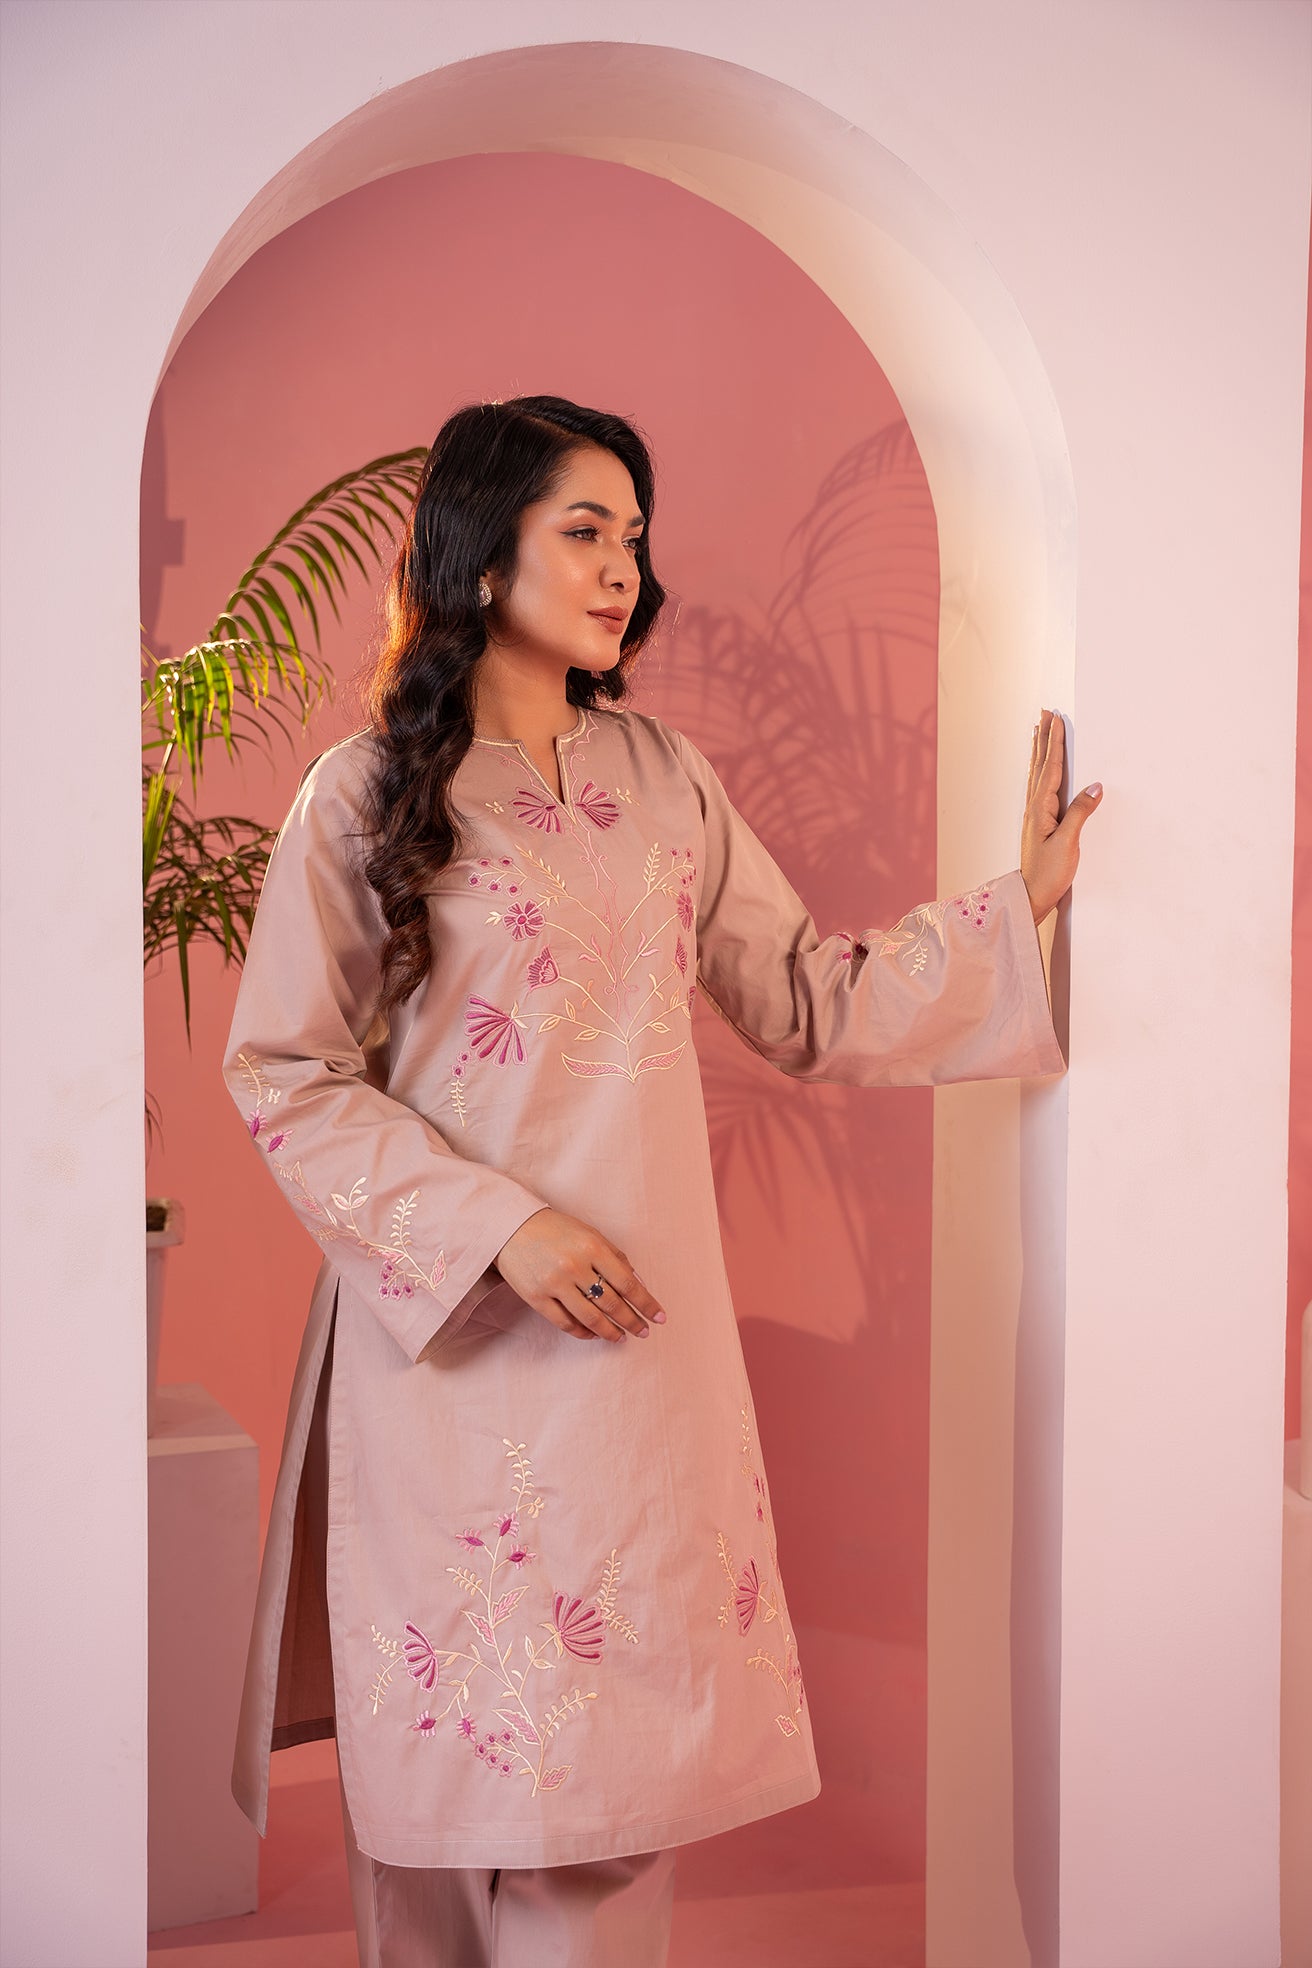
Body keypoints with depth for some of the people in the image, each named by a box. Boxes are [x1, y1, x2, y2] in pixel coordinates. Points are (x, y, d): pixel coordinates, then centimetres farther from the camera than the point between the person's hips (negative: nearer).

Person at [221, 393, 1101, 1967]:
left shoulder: (666, 779, 10)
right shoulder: (367, 794, -3)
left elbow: (806, 1004, 11)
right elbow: (283, 1072, -6)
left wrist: (1022, 901, 4)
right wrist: (496, 1229, -15)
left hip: (644, 1328, 4)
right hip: (452, 1334, -3)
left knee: (622, 1708, 7)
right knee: (463, 1716, 3)